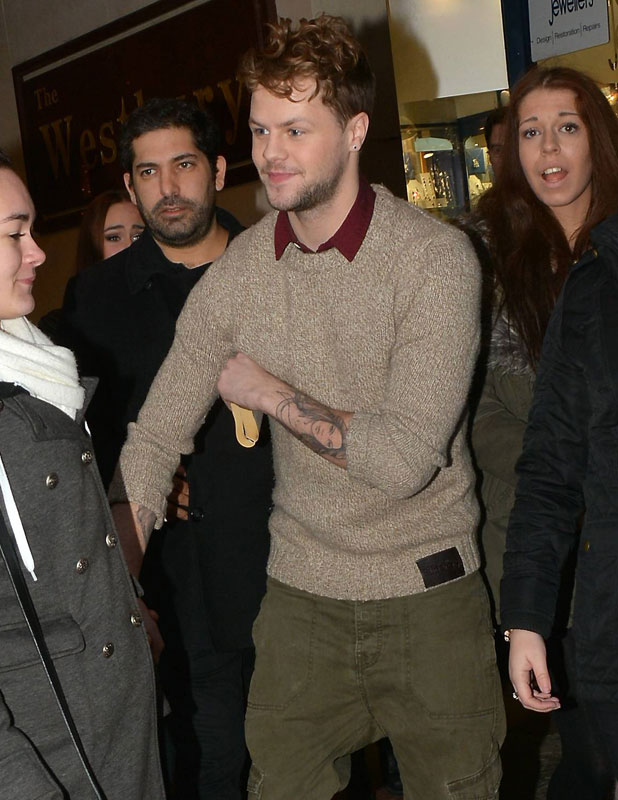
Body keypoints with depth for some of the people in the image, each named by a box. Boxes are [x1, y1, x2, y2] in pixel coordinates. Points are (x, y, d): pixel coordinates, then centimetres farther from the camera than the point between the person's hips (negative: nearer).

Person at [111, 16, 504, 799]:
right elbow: (154, 439, 0)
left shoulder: (434, 257, -17)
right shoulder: (237, 271, -4)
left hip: (427, 591, -3)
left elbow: (406, 460, -24)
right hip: (300, 593, 3)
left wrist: (271, 392, -13)